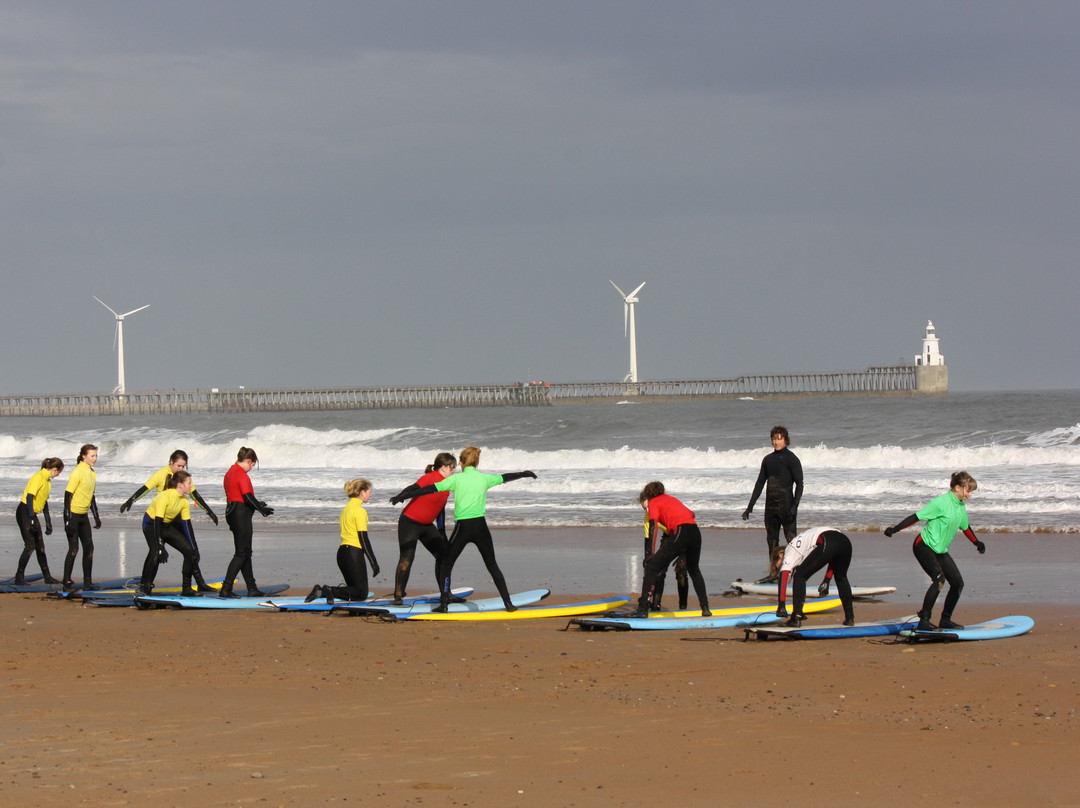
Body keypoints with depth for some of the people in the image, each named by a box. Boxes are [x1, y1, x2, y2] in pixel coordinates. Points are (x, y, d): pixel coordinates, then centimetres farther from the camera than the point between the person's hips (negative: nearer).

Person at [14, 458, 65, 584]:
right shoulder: (39, 477, -15)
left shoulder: (48, 480, 14)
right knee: (30, 545, -13)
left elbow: (44, 502, 21)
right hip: (25, 512, -9)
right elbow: (29, 497, -22)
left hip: (33, 514, 9)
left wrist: (48, 522, 22)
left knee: (40, 546, 11)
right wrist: (31, 519, -26)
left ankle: (47, 576, 17)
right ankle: (19, 577, -8)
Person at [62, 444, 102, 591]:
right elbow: (68, 495, -17)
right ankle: (67, 582, -4)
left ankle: (88, 582, 14)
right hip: (73, 514, -8)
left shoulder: (92, 473, 10)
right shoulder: (77, 473, -15)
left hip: (84, 515, 8)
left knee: (89, 548, 7)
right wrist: (68, 520, -21)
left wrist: (96, 517, 20)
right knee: (74, 548, -10)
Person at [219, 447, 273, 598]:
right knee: (242, 553, -6)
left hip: (231, 511, 10)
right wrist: (262, 509, -8)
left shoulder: (230, 473, 14)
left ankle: (252, 588, 20)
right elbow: (248, 497, -22)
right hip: (241, 515, -10)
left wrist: (257, 504, 21)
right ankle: (226, 589, -11)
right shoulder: (242, 475, -16)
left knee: (245, 552, 15)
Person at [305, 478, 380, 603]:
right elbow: (364, 539, -14)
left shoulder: (347, 508, 17)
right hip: (354, 554, -9)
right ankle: (329, 591, -22)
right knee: (361, 593, -3)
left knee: (355, 590, 14)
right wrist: (374, 563, -11)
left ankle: (322, 590, -3)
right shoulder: (359, 511, -11)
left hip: (342, 552, 9)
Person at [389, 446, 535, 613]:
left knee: (447, 564, 11)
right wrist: (524, 474, 45)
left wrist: (403, 496, -3)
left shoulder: (456, 479, -2)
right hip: (480, 526, 3)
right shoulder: (484, 478, 7)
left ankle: (444, 603, 2)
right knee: (492, 565, 15)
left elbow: (430, 489, -6)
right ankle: (508, 603, 10)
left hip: (462, 527, -3)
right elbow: (505, 478, 25)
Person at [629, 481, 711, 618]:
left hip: (679, 533, -6)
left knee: (652, 568, 0)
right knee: (694, 570, 29)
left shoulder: (653, 502, 13)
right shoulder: (671, 499, 32)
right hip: (696, 532, 6)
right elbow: (691, 514, 31)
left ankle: (643, 608, -7)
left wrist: (650, 554, -9)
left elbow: (653, 526, -2)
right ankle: (705, 608, 28)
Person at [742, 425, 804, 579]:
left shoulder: (791, 458, -5)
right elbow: (760, 483, 19)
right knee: (772, 540, 9)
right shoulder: (768, 459, 14)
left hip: (786, 505, -7)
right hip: (771, 506, 7)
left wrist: (794, 506, -20)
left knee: (791, 538, -9)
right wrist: (750, 506, 15)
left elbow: (799, 484, -9)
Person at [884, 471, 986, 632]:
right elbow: (917, 517, -17)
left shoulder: (961, 506, 8)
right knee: (939, 579, -26)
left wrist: (977, 543, 34)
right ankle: (924, 621, -25)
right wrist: (895, 529, -22)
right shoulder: (941, 503, -18)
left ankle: (946, 620, 18)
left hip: (940, 550, 9)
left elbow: (965, 527, 26)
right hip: (924, 546, -9)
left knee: (958, 583, 3)